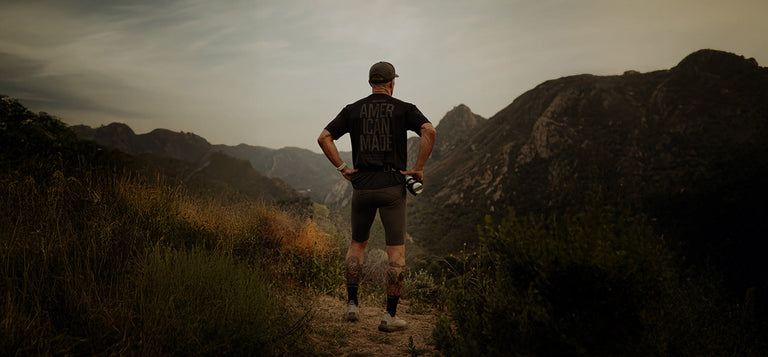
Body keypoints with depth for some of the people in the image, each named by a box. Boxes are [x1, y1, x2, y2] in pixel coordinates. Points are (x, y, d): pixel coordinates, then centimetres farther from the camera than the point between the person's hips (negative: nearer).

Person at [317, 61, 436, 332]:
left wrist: (342, 167, 4)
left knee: (357, 244, 21)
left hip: (362, 187, 3)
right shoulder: (403, 109, 2)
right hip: (392, 187, -2)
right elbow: (429, 131, -14)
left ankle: (352, 304, 18)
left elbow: (324, 138, 2)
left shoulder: (353, 110, 9)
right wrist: (419, 168, -8)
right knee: (397, 251, 3)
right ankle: (390, 316, 2)